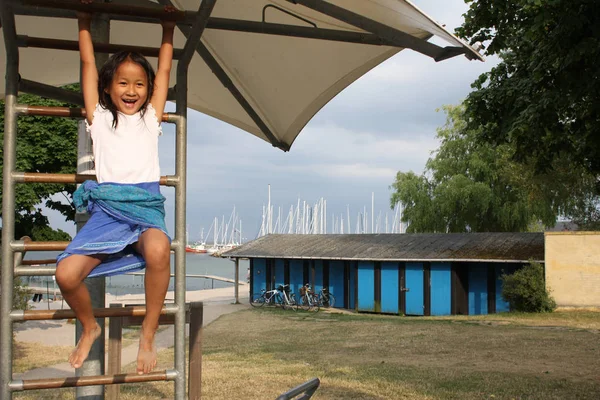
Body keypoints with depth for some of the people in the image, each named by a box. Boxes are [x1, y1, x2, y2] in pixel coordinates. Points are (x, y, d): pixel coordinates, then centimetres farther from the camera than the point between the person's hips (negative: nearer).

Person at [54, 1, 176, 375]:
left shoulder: (151, 117, 18)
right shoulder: (99, 118, 17)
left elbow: (164, 71, 23)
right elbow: (89, 66, 20)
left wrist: (168, 31, 31)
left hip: (146, 206, -1)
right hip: (106, 208, 1)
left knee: (158, 251, -37)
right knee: (66, 274, -21)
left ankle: (148, 335, -17)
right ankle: (90, 327, 13)